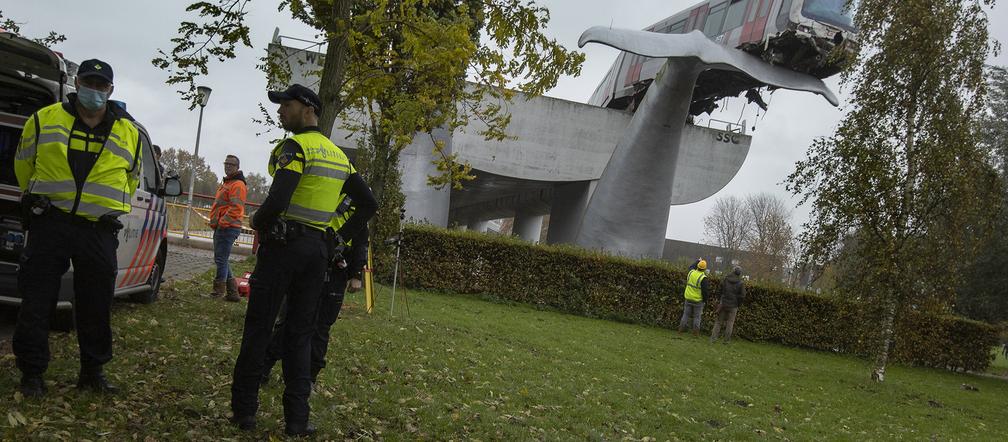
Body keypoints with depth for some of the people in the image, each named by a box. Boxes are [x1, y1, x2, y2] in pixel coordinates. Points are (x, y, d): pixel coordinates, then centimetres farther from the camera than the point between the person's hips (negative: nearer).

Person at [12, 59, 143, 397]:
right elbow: (23, 165, 17)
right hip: (49, 226, -1)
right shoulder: (44, 119, 4)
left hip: (100, 232, 1)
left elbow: (131, 179, 21)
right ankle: (32, 372, 15)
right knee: (36, 302, 2)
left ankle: (93, 371, 22)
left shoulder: (129, 133, 7)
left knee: (96, 307, 7)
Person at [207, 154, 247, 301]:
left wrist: (222, 222, -20)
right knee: (221, 259, 13)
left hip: (228, 228, -11)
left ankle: (219, 290, 0)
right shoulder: (227, 183, 21)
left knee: (221, 259, -7)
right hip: (221, 228, 11)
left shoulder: (237, 185, -13)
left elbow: (236, 208, -23)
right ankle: (233, 291, 16)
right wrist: (214, 222, 20)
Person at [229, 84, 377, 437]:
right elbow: (369, 204, 16)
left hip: (283, 245, -6)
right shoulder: (339, 156, 13)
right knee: (300, 333, 10)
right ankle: (297, 419, 8)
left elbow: (277, 201, -23)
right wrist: (341, 236, 16)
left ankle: (244, 410, 9)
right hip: (317, 249, 7)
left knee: (258, 328, 3)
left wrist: (257, 222, -4)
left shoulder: (295, 147, -11)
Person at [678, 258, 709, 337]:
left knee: (686, 314, 15)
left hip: (688, 298, 4)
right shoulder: (703, 278, -20)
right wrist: (705, 299, -1)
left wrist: (697, 261, 35)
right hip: (698, 300, -4)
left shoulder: (691, 272, -6)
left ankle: (681, 328, 19)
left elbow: (691, 267, 21)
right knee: (697, 316, 8)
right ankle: (696, 332, 12)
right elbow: (705, 291, -16)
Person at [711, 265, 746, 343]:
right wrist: (738, 305, 4)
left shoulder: (726, 279, -5)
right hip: (733, 306, -2)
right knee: (730, 323, 11)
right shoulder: (740, 283, -12)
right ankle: (726, 340, 15)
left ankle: (713, 337, 10)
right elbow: (742, 296, -11)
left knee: (719, 321, 12)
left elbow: (720, 290, 2)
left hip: (723, 304, 2)